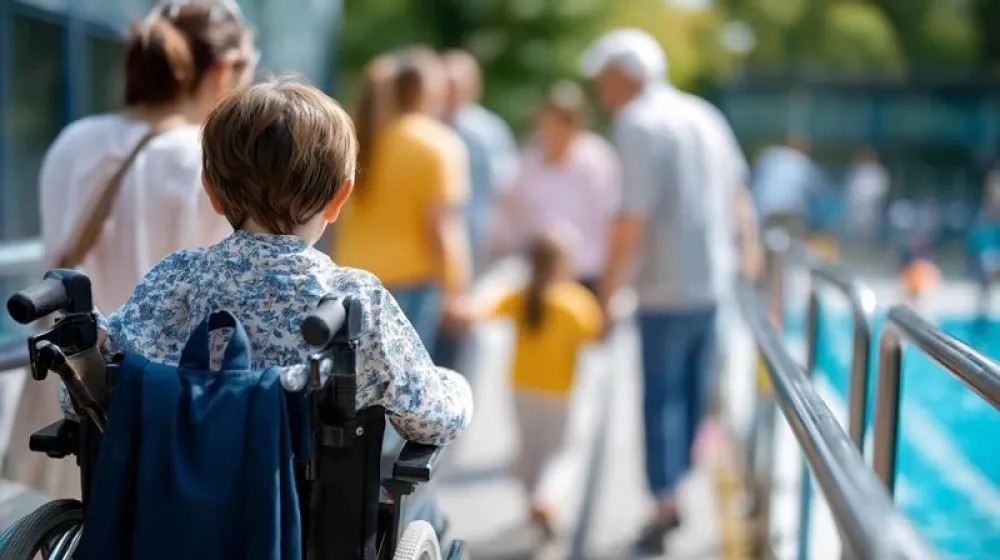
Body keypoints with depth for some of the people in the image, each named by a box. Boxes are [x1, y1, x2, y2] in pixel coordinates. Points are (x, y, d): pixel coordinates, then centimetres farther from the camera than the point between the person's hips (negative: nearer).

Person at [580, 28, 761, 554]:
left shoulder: (638, 124, -14)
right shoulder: (704, 115, 11)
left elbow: (633, 219, -21)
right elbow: (737, 191, 22)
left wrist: (606, 293, -16)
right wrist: (747, 245, 36)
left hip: (667, 288, -7)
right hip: (713, 280, 8)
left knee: (662, 398, 1)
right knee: (693, 392, 16)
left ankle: (665, 506, 3)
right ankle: (676, 485, 28)